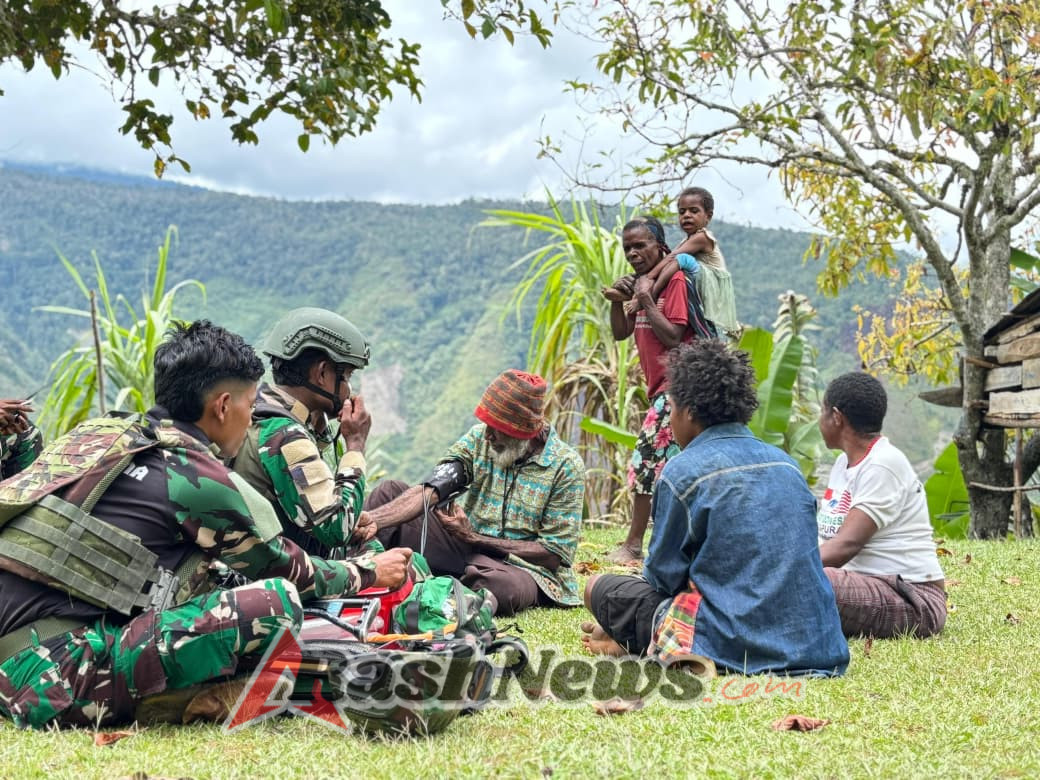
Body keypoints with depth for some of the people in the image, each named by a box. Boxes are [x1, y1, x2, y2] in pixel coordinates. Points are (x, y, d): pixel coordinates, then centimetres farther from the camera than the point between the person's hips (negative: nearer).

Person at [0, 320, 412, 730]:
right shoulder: (200, 479, -7)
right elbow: (289, 571, 10)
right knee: (277, 603, -13)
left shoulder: (98, 432, 14)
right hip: (58, 679, -9)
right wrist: (369, 572, 26)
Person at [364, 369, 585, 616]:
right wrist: (370, 520, -30)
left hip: (523, 567, -4)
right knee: (389, 491, -7)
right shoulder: (478, 439, 0)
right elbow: (428, 492, -12)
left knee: (503, 586, -42)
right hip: (468, 553, 4)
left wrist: (474, 538, -16)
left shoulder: (566, 466, -11)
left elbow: (554, 554, -12)